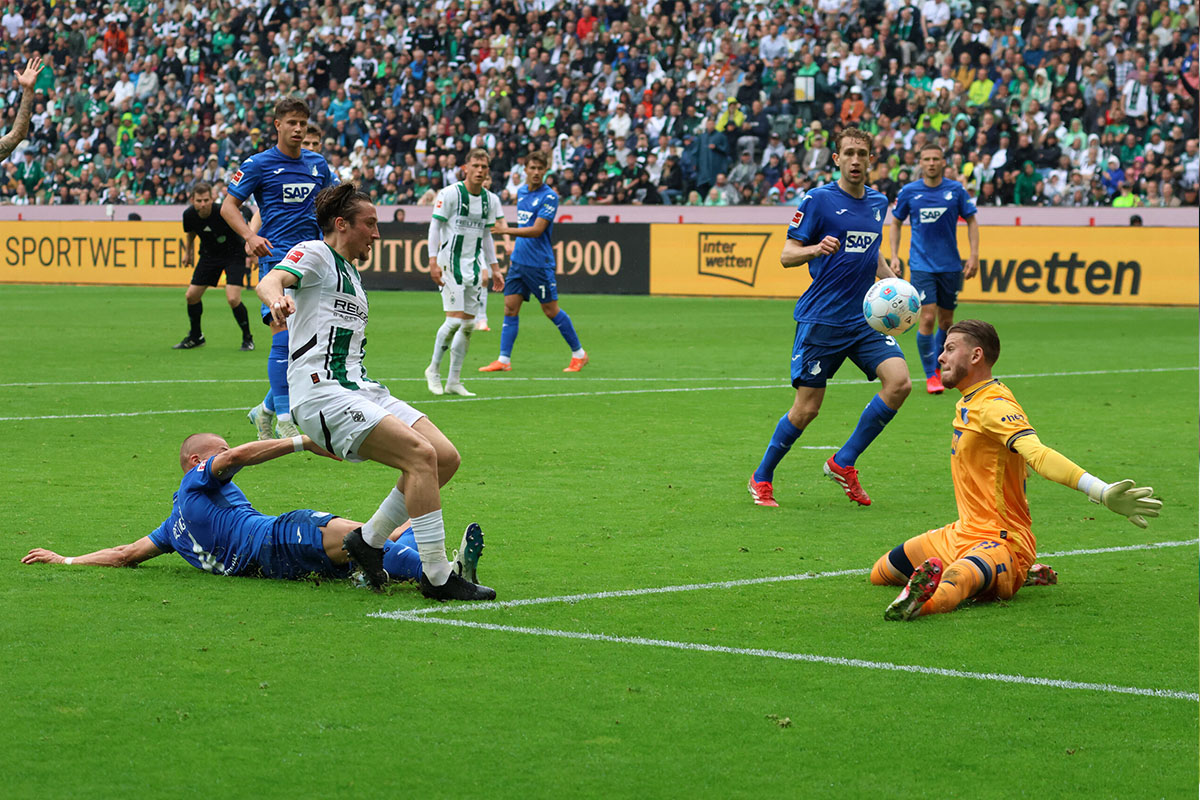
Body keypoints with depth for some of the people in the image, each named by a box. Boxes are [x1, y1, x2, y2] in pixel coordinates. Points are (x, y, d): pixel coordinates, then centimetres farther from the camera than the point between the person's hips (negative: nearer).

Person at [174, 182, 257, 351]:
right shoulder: (189, 215, -14)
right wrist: (188, 251, 20)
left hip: (234, 255, -5)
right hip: (209, 254, 5)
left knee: (233, 299, -19)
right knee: (191, 296, 2)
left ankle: (247, 338, 4)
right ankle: (195, 337, 26)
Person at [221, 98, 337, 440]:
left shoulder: (317, 164, 13)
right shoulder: (258, 164, -1)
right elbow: (228, 206, -1)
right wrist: (250, 236, -18)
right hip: (276, 256, -5)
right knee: (284, 336, -17)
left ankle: (266, 410, 21)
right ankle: (284, 419, -16)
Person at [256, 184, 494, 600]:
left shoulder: (352, 275, 26)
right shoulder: (314, 254, -1)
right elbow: (269, 281, -22)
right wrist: (277, 299, -44)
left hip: (360, 391, 9)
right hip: (322, 393, -9)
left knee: (446, 457, -3)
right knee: (421, 454, -22)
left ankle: (368, 539, 7)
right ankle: (436, 576, -20)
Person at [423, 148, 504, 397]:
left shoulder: (490, 200, 9)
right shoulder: (450, 193, -8)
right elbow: (434, 227, -6)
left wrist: (494, 268, 17)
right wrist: (433, 261, -13)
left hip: (474, 266, 6)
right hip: (451, 262, -6)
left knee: (468, 324, 3)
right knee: (455, 320, -14)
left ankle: (454, 381, 10)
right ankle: (434, 370, 5)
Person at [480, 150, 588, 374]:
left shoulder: (549, 197, -13)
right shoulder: (521, 192, 11)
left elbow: (537, 230, -20)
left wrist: (506, 230, -21)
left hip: (539, 263, -7)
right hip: (518, 260, 7)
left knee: (550, 310, 0)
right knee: (510, 308, 1)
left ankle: (579, 354, 14)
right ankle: (504, 360, 1)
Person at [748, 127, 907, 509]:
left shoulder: (878, 202, 12)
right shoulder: (818, 199, -6)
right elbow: (787, 255, -6)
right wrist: (817, 249, -26)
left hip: (865, 319, 5)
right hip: (821, 320, -5)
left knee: (899, 382, -15)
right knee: (806, 409, -4)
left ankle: (844, 462, 0)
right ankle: (762, 479, 18)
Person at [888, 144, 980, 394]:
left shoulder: (956, 190, -1)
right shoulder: (908, 192, -1)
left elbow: (971, 221, 7)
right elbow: (896, 223, 10)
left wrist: (974, 255, -2)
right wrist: (894, 257, 2)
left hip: (951, 266, 2)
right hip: (921, 265, -2)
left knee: (946, 321, 8)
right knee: (927, 318, -12)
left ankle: (939, 367, 30)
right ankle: (930, 376, 0)